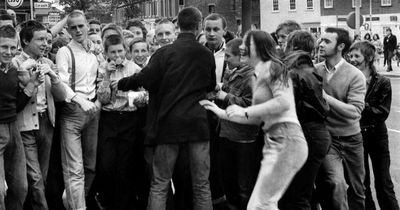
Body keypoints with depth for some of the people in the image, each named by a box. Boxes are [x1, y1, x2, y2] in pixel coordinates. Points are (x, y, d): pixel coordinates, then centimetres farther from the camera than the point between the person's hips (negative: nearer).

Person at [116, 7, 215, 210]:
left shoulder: (164, 53, -6)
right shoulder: (207, 55, 3)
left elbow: (145, 79, -16)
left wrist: (120, 83, 0)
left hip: (168, 124, -1)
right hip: (198, 123, 2)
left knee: (159, 185, 6)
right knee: (201, 185, 9)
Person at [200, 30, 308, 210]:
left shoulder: (271, 67, -6)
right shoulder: (259, 75, 21)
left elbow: (284, 102, -20)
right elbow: (257, 119, 23)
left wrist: (245, 111, -15)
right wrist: (222, 113, 20)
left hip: (286, 140, -9)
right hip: (273, 141, 9)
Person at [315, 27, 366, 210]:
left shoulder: (355, 76, -10)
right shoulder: (314, 70, -3)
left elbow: (355, 112, -20)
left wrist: (325, 96, -23)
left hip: (350, 140, 0)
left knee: (356, 190, 15)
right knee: (335, 183, -23)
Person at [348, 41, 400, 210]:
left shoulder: (382, 83, -6)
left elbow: (383, 112, -11)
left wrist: (364, 107, -22)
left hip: (376, 135, -1)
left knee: (383, 183, 6)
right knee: (361, 183, 12)